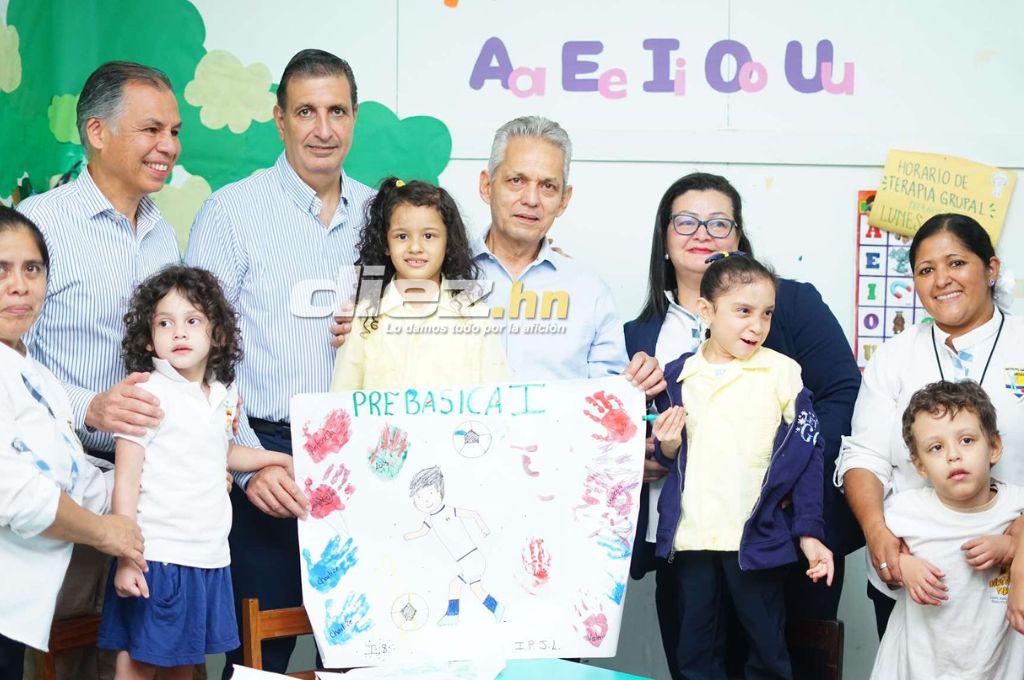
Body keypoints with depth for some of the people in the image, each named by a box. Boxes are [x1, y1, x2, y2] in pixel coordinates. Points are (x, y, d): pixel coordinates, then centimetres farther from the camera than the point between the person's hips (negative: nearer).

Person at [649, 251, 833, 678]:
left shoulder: (782, 374, -3)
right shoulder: (678, 376, 6)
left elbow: (805, 458, -3)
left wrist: (809, 532, -7)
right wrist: (667, 447, -8)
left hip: (757, 538, -3)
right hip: (690, 535, 3)